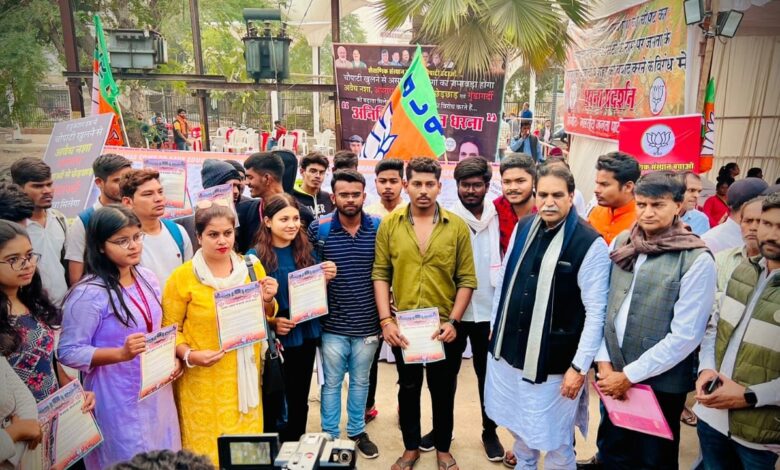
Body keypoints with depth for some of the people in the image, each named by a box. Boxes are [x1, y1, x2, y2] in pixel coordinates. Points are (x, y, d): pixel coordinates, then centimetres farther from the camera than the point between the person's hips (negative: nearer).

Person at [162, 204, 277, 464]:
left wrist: (268, 300, -10)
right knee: (207, 447, 7)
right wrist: (189, 355, -19)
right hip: (203, 380, -3)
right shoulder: (183, 276, -9)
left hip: (244, 376, 3)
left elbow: (265, 319, 10)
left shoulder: (251, 267, 1)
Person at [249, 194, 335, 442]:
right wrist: (271, 322, -22)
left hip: (305, 336, 5)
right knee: (273, 402, 10)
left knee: (299, 400, 17)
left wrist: (326, 279, -7)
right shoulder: (255, 257, -11)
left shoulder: (305, 251, 3)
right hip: (273, 340, -4)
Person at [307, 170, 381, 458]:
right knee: (331, 383, 13)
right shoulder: (319, 229, -7)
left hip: (368, 324, 2)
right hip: (333, 325, -1)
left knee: (360, 382, 18)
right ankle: (330, 436, 32)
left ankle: (357, 432, 38)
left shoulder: (379, 228, -3)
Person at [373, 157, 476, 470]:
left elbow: (467, 279, -4)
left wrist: (453, 321, -11)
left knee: (443, 391, 16)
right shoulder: (389, 224, -3)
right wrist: (385, 320, -9)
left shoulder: (457, 226, -5)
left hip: (443, 328, 0)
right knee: (408, 388, 18)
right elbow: (380, 274, -2)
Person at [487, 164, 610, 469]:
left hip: (554, 363, -5)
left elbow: (596, 312, -14)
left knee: (555, 440, 13)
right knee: (519, 428, 24)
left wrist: (579, 366, -15)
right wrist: (495, 327, 14)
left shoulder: (590, 244, -15)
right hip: (508, 353, 5)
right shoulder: (523, 228, 3)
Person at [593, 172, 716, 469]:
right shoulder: (621, 244, 1)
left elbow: (685, 335, -17)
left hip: (660, 383, -4)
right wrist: (604, 361, -5)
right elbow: (603, 306, 3)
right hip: (613, 374, 4)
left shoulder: (697, 260, -14)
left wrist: (629, 375, -15)